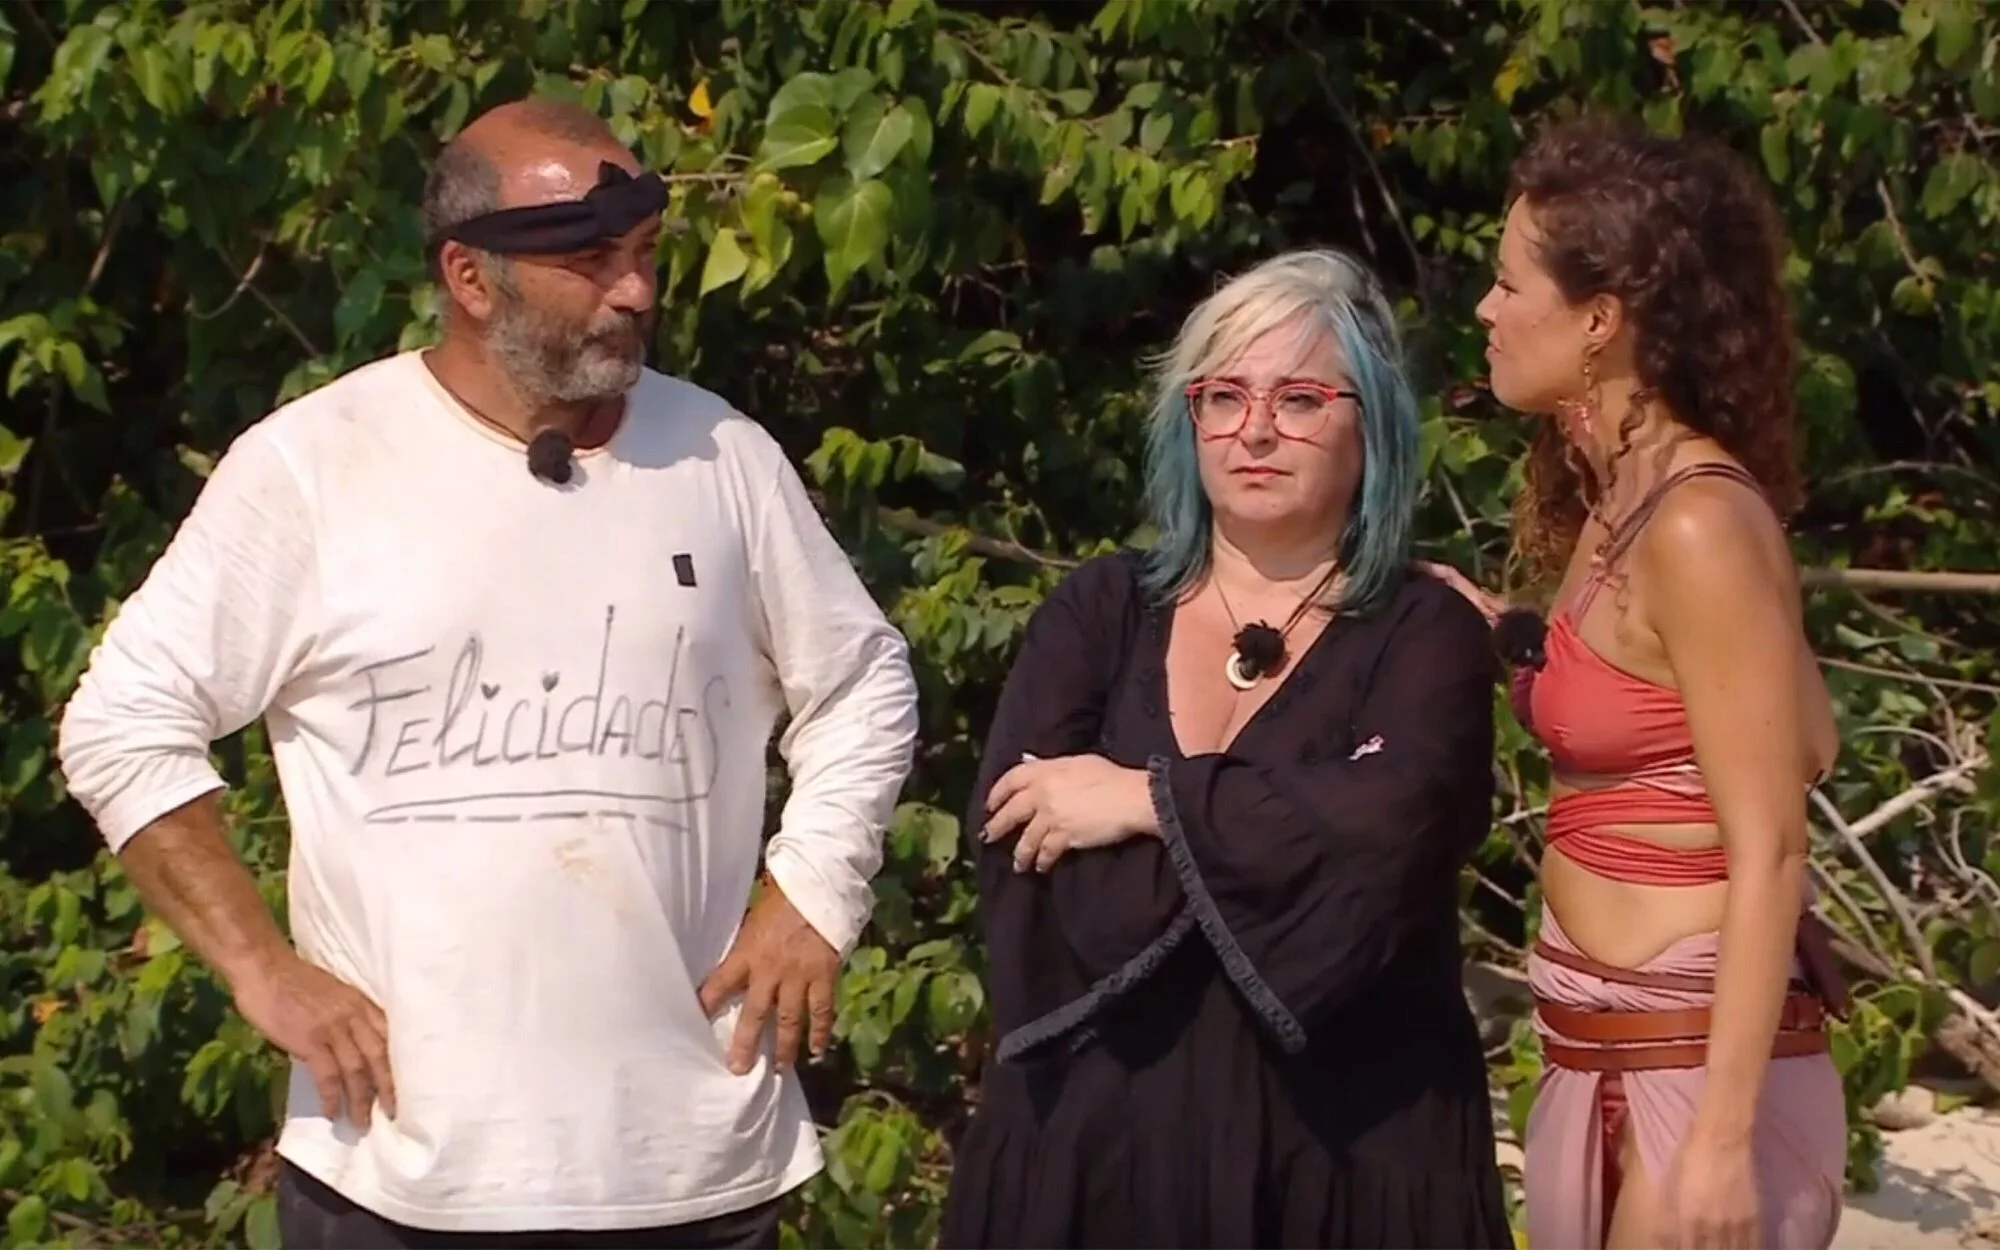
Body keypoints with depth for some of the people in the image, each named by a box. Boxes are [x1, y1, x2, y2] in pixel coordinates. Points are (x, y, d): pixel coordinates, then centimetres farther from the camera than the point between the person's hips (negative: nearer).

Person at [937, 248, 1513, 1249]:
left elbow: (1388, 828, -21)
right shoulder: (1100, 611, 6)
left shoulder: (1425, 636, -1)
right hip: (1092, 1132, 2)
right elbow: (1018, 861, -8)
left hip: (1344, 1145, -2)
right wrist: (1269, 841, -15)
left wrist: (1147, 800, -15)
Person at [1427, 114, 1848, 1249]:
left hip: (1691, 1059, -9)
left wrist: (1722, 1138, -22)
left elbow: (1771, 856, -19)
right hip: (1603, 1059, 9)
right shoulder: (1616, 501, 10)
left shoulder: (1701, 526, -17)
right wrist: (1511, 646, 12)